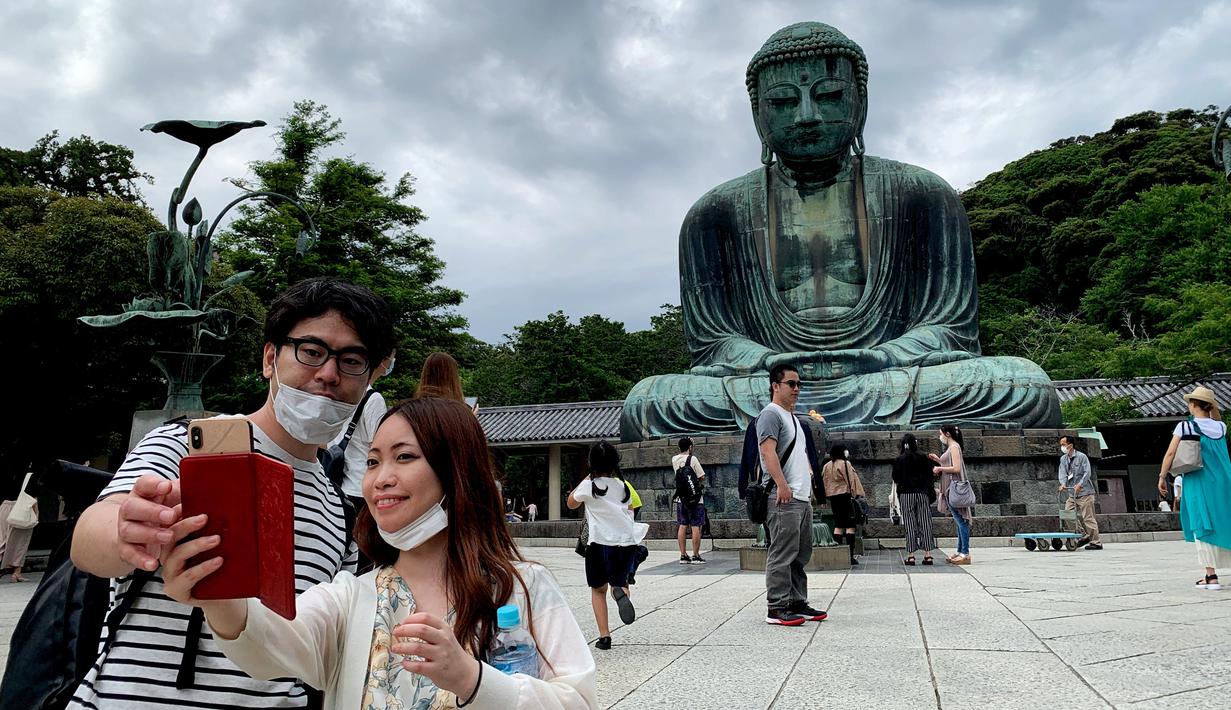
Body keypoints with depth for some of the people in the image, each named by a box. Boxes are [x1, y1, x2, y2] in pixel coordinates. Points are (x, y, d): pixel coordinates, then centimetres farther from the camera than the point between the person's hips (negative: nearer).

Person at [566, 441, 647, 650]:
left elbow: (571, 504, 13)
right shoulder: (622, 486, 5)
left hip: (600, 543, -3)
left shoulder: (589, 486, -6)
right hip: (627, 542, 3)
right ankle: (620, 592, -15)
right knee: (619, 581, 23)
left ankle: (604, 635, 4)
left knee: (598, 589, 15)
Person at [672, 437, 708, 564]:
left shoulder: (674, 460, 3)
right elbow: (702, 477, -11)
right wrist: (698, 483, 8)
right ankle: (696, 556, 1)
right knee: (696, 527, 0)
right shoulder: (692, 459, -13)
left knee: (682, 526, 8)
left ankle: (683, 556, 9)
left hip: (680, 498, 5)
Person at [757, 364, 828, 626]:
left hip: (803, 497, 10)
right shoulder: (771, 413, -7)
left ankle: (797, 603, 20)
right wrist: (782, 485, -29)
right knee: (782, 554, -9)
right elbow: (768, 451, -20)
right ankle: (777, 608, -5)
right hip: (784, 498, -10)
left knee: (801, 554, 13)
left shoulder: (792, 416, 23)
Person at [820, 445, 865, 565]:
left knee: (838, 526, 11)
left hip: (832, 497, 6)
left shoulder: (826, 466, 9)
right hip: (845, 495, -6)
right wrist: (854, 494, -5)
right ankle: (850, 555, -9)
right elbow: (851, 480, -9)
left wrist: (825, 498, 16)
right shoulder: (845, 464, -8)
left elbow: (824, 482, 11)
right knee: (850, 526, -3)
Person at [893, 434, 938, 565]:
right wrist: (931, 491, 13)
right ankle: (928, 554, 4)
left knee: (910, 525, 2)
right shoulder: (923, 458, 0)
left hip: (906, 494, -1)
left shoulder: (899, 460, -4)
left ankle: (911, 555, 0)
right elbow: (929, 476, 3)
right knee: (925, 523, 5)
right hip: (922, 493, 1)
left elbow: (895, 480, -2)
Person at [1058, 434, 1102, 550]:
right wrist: (1063, 484, -20)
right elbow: (1063, 473, -1)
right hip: (1072, 494, 7)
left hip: (1085, 493, -7)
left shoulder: (1082, 457, -9)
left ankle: (1096, 542, 3)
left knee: (1088, 518, -5)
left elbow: (1087, 473, -16)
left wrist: (1080, 485, -27)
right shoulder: (1063, 459, 9)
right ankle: (1085, 536, 16)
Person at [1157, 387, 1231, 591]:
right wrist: (1213, 410, 20)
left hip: (1197, 482, -4)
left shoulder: (1184, 426, -6)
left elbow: (1170, 454, -7)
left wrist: (1162, 477, 2)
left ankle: (1211, 576, -5)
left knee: (1202, 527, -1)